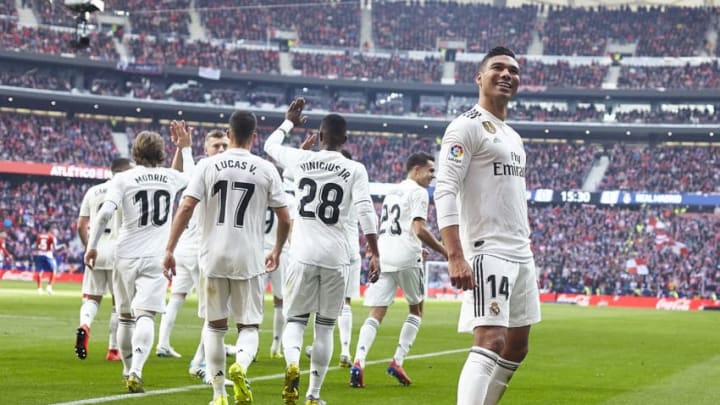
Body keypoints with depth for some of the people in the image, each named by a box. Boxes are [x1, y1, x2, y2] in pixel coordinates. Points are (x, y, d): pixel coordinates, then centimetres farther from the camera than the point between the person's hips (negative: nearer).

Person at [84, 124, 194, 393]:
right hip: (156, 258, 0)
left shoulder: (123, 179, -2)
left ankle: (129, 370, 29)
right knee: (145, 315, -11)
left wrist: (92, 246, -3)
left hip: (126, 256, 0)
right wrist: (185, 148, 42)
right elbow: (191, 177, 30)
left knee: (126, 316, 16)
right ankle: (136, 371, -30)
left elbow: (104, 214, -12)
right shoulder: (171, 178, 6)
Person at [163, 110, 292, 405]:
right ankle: (241, 365, -25)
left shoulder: (208, 165, 1)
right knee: (249, 325, 7)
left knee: (215, 326, 13)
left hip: (214, 256, 1)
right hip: (249, 259, -1)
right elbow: (284, 219, 4)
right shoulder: (266, 170, 2)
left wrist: (169, 249, -2)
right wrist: (277, 251, 21)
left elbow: (186, 207, -7)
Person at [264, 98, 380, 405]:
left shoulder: (301, 160, 3)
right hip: (335, 257, 0)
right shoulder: (355, 170, -2)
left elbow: (270, 145, 24)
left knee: (295, 319, 11)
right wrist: (375, 255, -8)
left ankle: (292, 363, -21)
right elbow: (366, 213, -11)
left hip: (303, 254, 0)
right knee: (325, 326, 11)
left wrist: (289, 122, 39)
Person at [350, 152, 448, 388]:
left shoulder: (392, 192, 23)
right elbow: (419, 229, -14)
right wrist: (444, 252, -6)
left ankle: (358, 362, -19)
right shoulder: (418, 192, -3)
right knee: (416, 309, 14)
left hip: (382, 255, 6)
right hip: (406, 257, -6)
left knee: (375, 314, 1)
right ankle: (397, 361, 5)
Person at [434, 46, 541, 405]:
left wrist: (524, 250, 20)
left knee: (516, 347, 13)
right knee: (490, 342, -20)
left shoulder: (513, 136, 20)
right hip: (488, 253, -9)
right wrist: (455, 257, -27)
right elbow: (445, 192, -17)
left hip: (521, 254, 9)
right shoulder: (467, 127, -8)